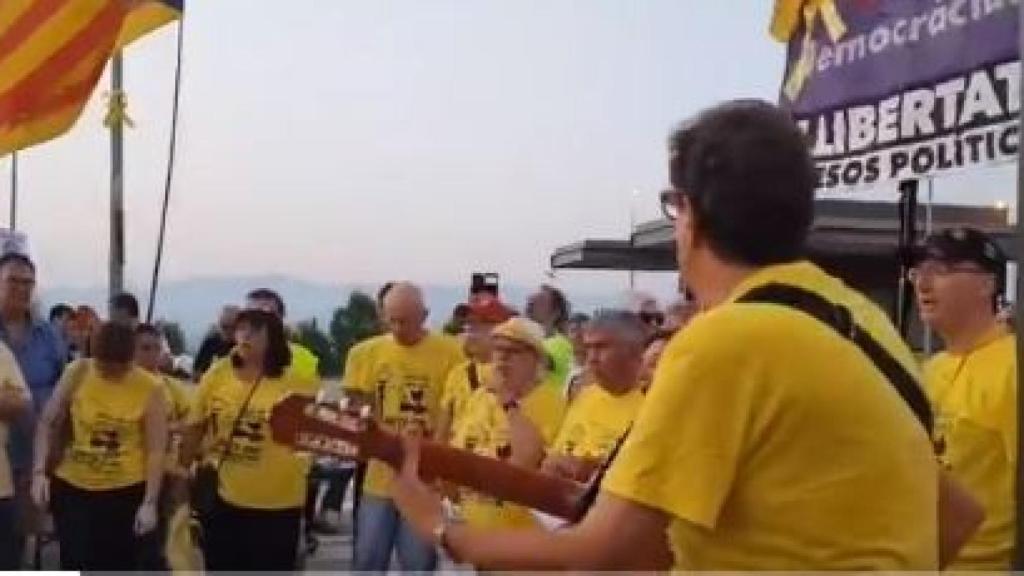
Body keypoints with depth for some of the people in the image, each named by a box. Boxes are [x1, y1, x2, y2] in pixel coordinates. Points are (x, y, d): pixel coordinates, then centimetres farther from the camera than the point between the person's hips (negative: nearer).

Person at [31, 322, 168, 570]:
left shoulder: (150, 389, -12)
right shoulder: (77, 374, -9)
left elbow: (156, 450, -9)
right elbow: (48, 424, 1)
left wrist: (150, 502, -11)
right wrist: (40, 471, -8)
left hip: (126, 492, -1)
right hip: (72, 487, 1)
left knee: (117, 569, 9)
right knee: (75, 566, 4)